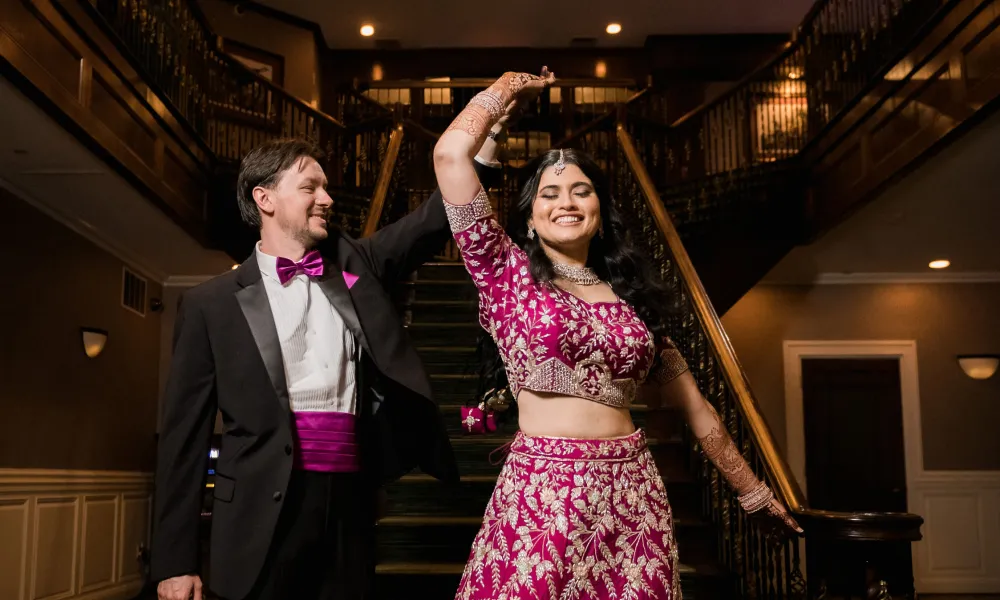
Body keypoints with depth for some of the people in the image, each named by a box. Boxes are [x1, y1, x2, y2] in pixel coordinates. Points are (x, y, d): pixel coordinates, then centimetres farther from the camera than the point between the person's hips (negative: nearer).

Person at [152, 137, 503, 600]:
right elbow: (184, 435, 0)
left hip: (348, 502, 3)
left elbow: (436, 217, 6)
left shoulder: (355, 263, 11)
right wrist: (174, 561, -4)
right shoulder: (211, 304, 2)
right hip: (263, 512, -3)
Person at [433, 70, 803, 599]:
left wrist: (754, 494, 21)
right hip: (540, 494, -3)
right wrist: (509, 87, 9)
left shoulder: (632, 295, 11)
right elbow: (450, 154, -7)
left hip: (633, 497, 3)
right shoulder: (508, 272, 2)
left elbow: (693, 405, 18)